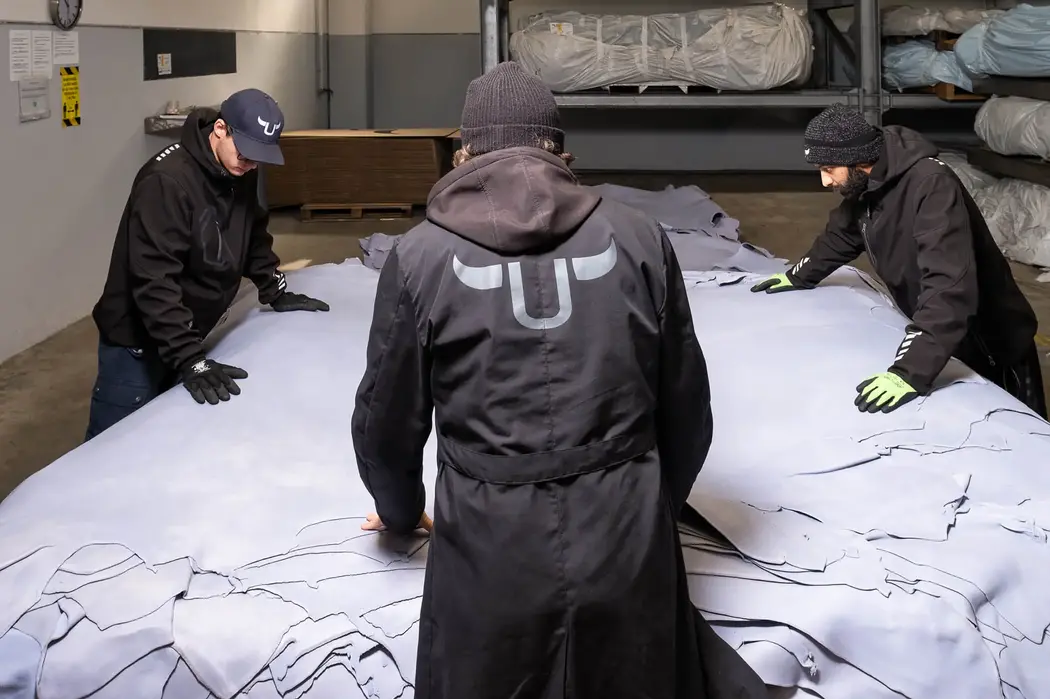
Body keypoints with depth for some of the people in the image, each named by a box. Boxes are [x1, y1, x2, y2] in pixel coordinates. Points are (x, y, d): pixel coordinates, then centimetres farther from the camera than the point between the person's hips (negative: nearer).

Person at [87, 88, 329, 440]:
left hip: (183, 335, 7)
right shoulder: (166, 181, -26)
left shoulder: (240, 172, -2)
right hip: (137, 339, -7)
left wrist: (275, 294, 14)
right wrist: (190, 358, -35)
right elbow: (155, 280, -30)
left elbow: (254, 235, 18)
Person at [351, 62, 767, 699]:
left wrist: (402, 513, 27)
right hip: (629, 540, 2)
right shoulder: (640, 238, 2)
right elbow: (686, 410, 9)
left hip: (490, 549, -1)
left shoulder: (420, 256, -1)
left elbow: (387, 423, 7)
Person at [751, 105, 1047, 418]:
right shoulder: (863, 186, -6)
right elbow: (841, 234, 19)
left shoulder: (931, 186, -33)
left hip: (991, 344, -7)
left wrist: (910, 372, -50)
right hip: (936, 337, 8)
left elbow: (949, 287, -43)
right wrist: (799, 276, 30)